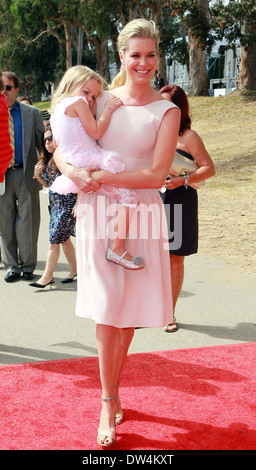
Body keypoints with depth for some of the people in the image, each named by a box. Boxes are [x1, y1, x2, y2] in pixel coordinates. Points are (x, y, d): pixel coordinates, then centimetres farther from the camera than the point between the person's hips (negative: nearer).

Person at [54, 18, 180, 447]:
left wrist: (104, 178, -16)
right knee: (106, 310, -3)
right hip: (99, 214, 0)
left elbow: (156, 174, -9)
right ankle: (108, 404, 7)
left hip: (140, 216, 0)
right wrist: (78, 175, -12)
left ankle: (113, 391, 27)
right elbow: (61, 151, 9)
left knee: (129, 310, 7)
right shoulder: (100, 99, 6)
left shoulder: (166, 111, 0)